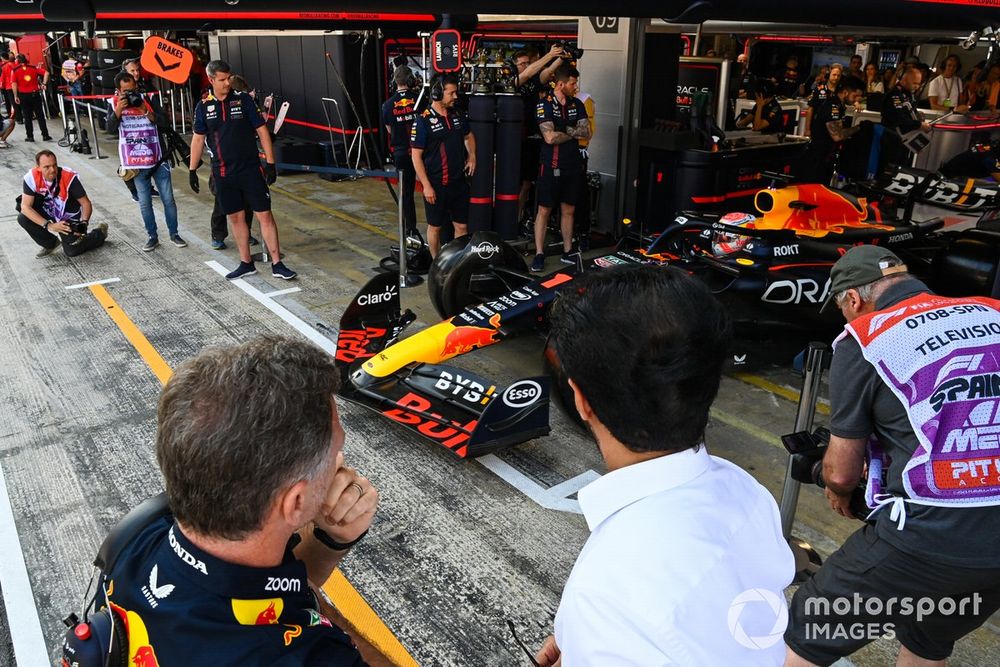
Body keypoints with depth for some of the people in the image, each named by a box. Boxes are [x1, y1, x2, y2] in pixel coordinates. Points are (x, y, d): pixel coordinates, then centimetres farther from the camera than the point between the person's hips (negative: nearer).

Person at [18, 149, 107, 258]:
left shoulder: (69, 177, -30)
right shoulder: (32, 177, -25)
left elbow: (86, 203, -21)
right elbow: (25, 206, -24)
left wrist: (84, 223, -38)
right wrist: (49, 226, -34)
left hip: (69, 217, -3)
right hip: (48, 211, 3)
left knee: (72, 251, -9)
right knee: (23, 218, -22)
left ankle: (100, 233, 20)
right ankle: (50, 244, 5)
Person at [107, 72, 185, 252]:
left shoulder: (149, 100, -2)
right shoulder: (114, 104, -1)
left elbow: (164, 122, -11)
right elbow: (110, 129, -14)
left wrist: (145, 111, -24)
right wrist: (118, 110, -26)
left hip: (158, 160, 0)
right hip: (137, 163, 0)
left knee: (168, 199, 4)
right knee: (145, 203, 5)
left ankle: (174, 234, 17)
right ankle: (152, 236, 17)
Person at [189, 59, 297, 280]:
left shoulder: (243, 99, -2)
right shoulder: (203, 107, 4)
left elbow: (262, 131, -2)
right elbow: (198, 139, 11)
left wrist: (271, 163, -6)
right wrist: (192, 169, 10)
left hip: (250, 169, -2)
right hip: (223, 173, 3)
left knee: (265, 214, -4)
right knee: (236, 217, 9)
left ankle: (277, 264, 0)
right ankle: (246, 263, 20)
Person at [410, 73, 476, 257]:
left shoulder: (458, 116, 6)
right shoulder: (423, 121, -12)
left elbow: (469, 136, 27)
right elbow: (416, 156, -12)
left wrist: (472, 156, 10)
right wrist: (426, 186, -17)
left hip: (459, 182, 5)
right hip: (435, 185, -5)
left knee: (461, 226, 9)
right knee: (435, 227, 9)